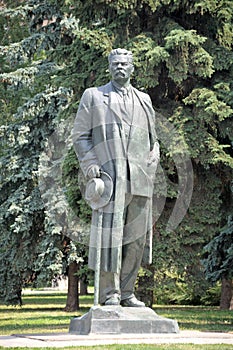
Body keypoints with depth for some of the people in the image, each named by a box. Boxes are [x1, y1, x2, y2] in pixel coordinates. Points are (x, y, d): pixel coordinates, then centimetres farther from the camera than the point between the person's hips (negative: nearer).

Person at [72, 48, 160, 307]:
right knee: (109, 233, -9)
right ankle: (109, 293, -6)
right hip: (109, 177, -4)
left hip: (140, 179, 4)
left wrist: (152, 164, 8)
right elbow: (80, 135, 8)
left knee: (137, 237, 3)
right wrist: (90, 164, -7)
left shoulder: (144, 100, 21)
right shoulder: (93, 96, 13)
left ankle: (126, 292, 10)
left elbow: (152, 139, 26)